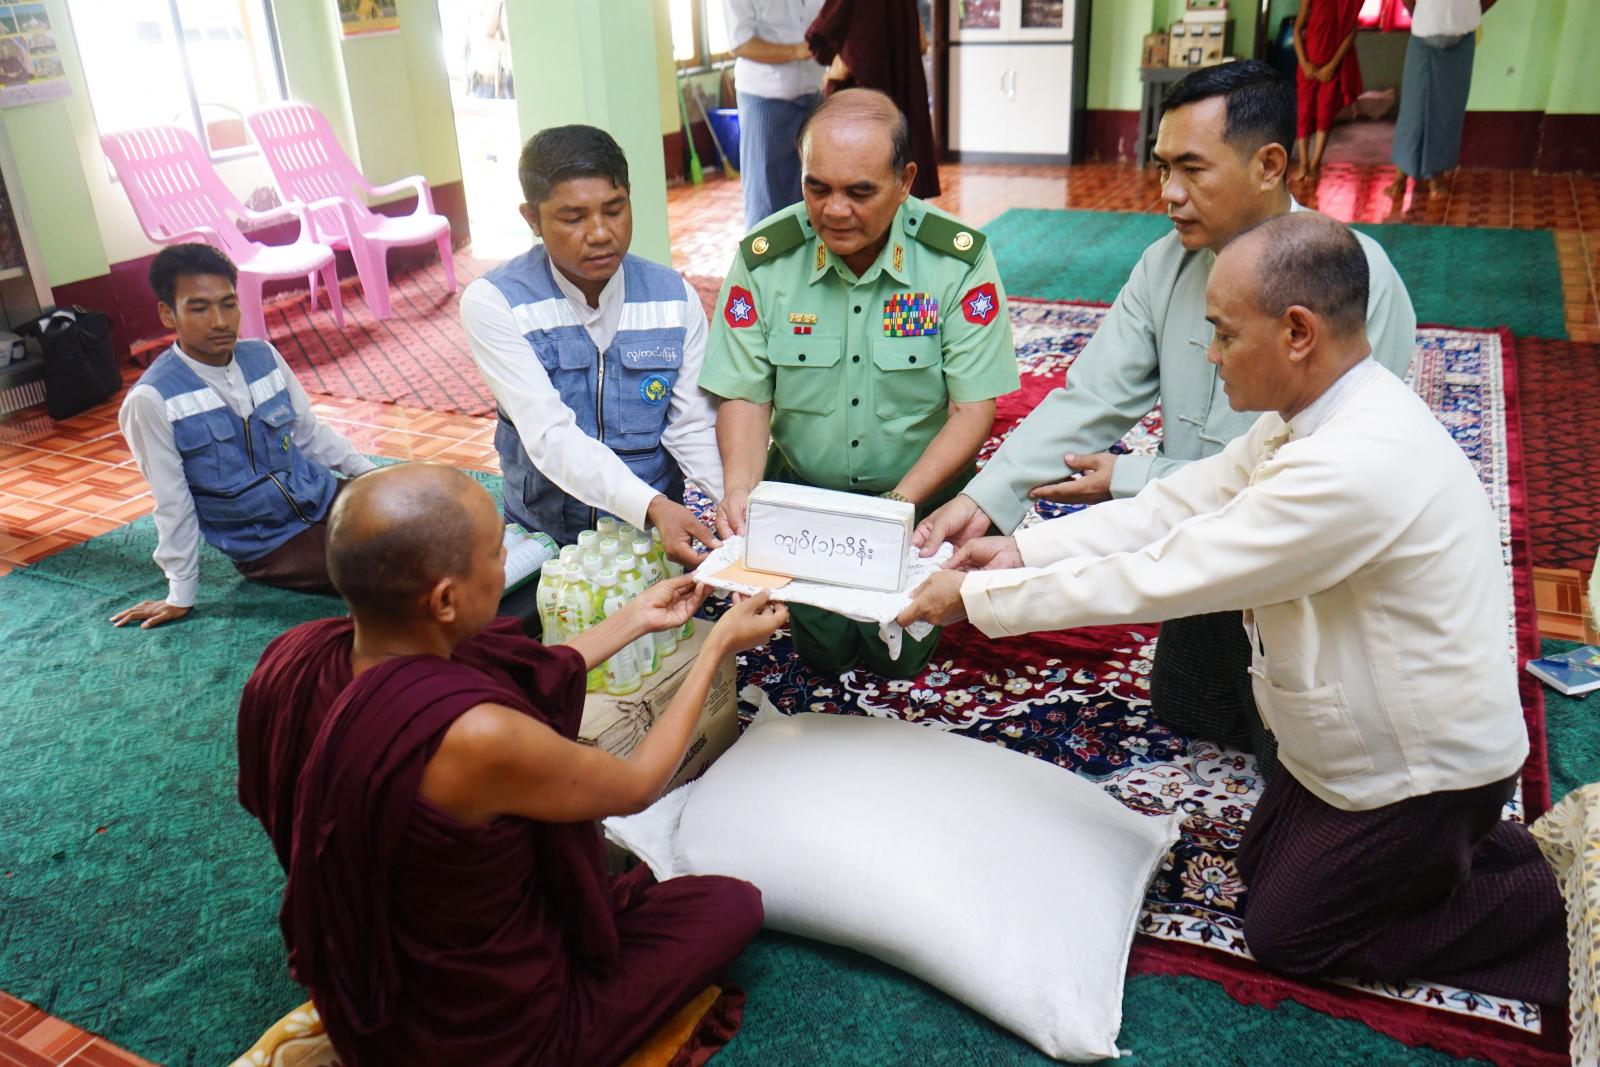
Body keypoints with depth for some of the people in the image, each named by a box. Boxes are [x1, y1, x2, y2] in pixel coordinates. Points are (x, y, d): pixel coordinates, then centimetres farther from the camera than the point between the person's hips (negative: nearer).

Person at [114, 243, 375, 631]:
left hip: (327, 498, 5)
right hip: (269, 545, -5)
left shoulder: (263, 356, 0)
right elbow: (173, 502, -9)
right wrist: (181, 595, -3)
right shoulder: (152, 399, -13)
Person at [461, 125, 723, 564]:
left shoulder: (675, 297, 0)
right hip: (545, 539, -2)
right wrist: (652, 506, -36)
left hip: (664, 533, 2)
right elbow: (549, 436, -21)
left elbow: (693, 429, -4)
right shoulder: (492, 302, -11)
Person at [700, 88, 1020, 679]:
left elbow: (974, 409, -14)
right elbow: (745, 396, -5)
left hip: (920, 498, -1)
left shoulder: (959, 258, -14)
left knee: (897, 654, -9)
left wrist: (898, 504, -26)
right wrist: (740, 490, -24)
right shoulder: (764, 257, -10)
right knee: (825, 647, -9)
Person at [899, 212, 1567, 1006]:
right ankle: (1482, 851, 28)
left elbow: (1161, 577, -32)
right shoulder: (1309, 413, -8)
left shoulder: (1354, 466, -37)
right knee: (1260, 868, 23)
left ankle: (1549, 902, 16)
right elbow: (1177, 505, -4)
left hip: (1421, 769, -8)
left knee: (1285, 935, 9)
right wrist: (1021, 550, -9)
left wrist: (977, 598, -23)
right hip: (1359, 739, 9)